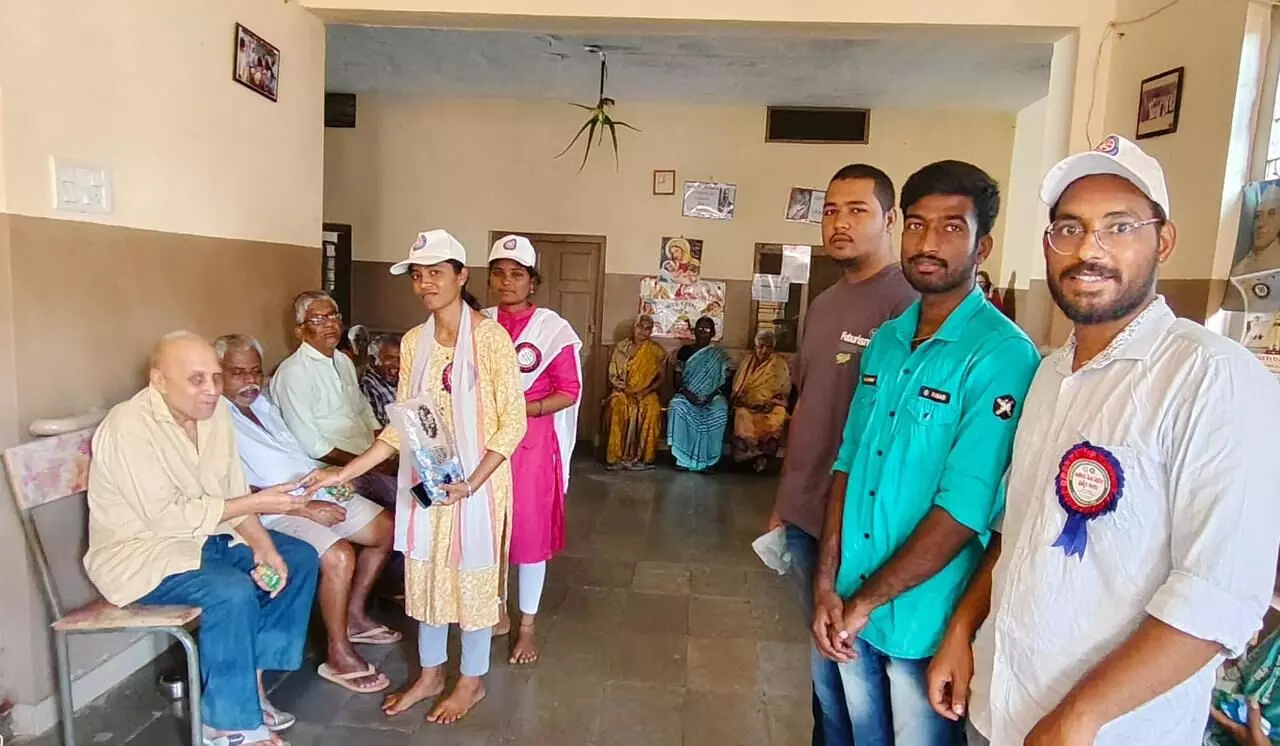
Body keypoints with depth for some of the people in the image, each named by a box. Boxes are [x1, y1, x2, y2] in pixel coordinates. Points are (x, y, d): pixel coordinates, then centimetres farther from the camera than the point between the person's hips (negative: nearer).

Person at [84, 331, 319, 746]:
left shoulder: (214, 410, -1)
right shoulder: (130, 427, -23)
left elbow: (233, 493, 1)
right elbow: (170, 516, -27)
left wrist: (262, 545, -13)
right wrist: (256, 504, -23)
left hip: (206, 535, 8)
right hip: (141, 550, -8)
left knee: (298, 558, -1)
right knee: (233, 592, -30)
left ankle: (251, 676, 7)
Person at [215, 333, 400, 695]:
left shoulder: (262, 404, 15)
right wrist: (304, 509, -23)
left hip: (317, 491, 9)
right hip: (277, 510, -9)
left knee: (386, 529, 11)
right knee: (339, 556, -31)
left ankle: (354, 615, 25)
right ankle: (339, 656, -11)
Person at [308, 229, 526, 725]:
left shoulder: (490, 337, -14)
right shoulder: (413, 342, 4)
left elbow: (512, 422, -14)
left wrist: (471, 481, -22)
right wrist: (344, 472, 0)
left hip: (476, 481, -5)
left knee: (472, 576, 10)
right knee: (426, 574, 17)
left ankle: (472, 681, 31)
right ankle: (430, 674, 38)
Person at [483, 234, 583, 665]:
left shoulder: (553, 329, -7)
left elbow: (569, 391, -8)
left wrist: (524, 410, -20)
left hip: (532, 441, -3)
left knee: (530, 532, 5)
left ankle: (527, 626, 22)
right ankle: (497, 611, 33)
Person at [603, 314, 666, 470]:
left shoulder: (657, 351, 5)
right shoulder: (620, 347, 6)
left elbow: (660, 377, 4)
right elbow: (612, 374, 6)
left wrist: (646, 390, -13)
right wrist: (624, 388, -12)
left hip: (647, 392, 0)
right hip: (623, 390, 0)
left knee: (653, 409, -34)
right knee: (617, 405, -35)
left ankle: (643, 457, -26)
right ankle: (616, 457, -30)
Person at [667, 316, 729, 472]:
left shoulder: (718, 356, 9)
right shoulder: (685, 351, 8)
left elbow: (723, 383, 5)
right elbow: (677, 380, 4)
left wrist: (712, 395, -14)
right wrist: (686, 392, -15)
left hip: (711, 397, 0)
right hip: (687, 395, 0)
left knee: (720, 411, -34)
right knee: (678, 407, -34)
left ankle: (706, 460, -25)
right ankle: (682, 458, -28)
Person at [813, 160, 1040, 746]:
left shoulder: (1002, 356, -18)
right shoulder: (885, 342, 3)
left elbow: (964, 510, -21)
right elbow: (848, 462, 3)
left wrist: (866, 600, -13)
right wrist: (828, 584, -3)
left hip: (925, 623, -5)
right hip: (852, 610, 6)